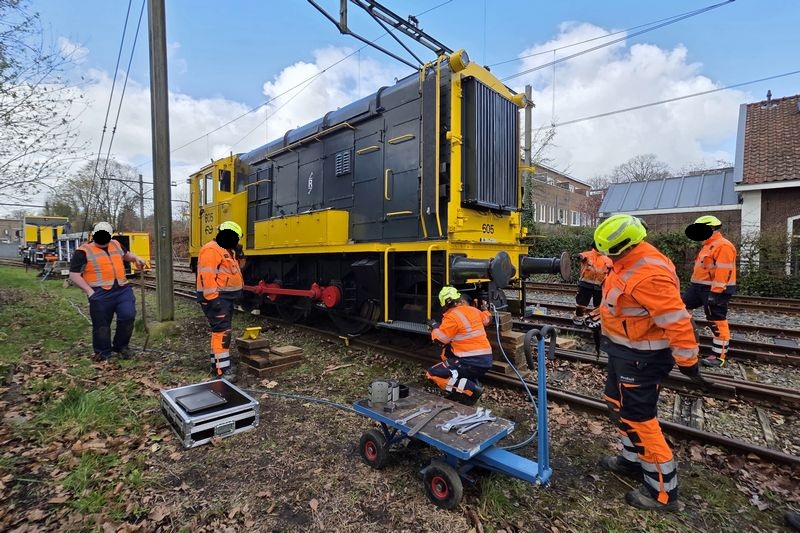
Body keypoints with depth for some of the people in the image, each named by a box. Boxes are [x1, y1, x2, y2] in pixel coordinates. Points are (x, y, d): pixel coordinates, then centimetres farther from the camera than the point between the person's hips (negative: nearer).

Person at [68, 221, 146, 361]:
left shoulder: (116, 245, 14)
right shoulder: (83, 251, -3)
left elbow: (126, 255, 37)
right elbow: (74, 275, -4)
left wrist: (135, 258, 14)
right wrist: (89, 291, -12)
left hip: (123, 289, 4)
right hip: (101, 294, -4)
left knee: (128, 316, -5)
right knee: (101, 324, 5)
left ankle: (121, 346, 17)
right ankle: (103, 353, 22)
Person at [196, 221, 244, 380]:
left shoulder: (226, 250, 19)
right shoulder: (211, 250, -16)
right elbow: (208, 276, -23)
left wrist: (235, 294, 25)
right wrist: (212, 298, -27)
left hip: (227, 297, 11)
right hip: (216, 298, -11)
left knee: (223, 330, 14)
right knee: (221, 331, -13)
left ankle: (216, 363, 23)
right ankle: (223, 369, -11)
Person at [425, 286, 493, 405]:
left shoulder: (452, 316, -13)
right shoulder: (473, 310, 10)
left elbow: (440, 339, -10)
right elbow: (486, 319, 30)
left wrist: (434, 326, 8)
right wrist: (485, 309, 50)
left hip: (472, 363, -8)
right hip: (486, 360, 8)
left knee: (432, 374, -5)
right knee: (447, 351, 29)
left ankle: (471, 389, -11)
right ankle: (473, 381, 14)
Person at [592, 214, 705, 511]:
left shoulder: (648, 274, -30)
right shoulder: (630, 262, 3)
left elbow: (676, 321, -28)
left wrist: (687, 361, -21)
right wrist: (606, 322, 24)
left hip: (641, 357, -10)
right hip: (625, 351, 10)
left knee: (637, 418, 1)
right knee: (617, 403, 22)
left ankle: (662, 491, 18)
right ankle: (633, 460, 40)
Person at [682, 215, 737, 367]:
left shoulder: (723, 246, -15)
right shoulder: (708, 246, 18)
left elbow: (723, 272, -23)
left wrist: (715, 292, -27)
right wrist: (696, 286, 25)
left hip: (715, 290, -10)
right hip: (699, 287, 10)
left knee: (717, 321, -3)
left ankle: (719, 356, 5)